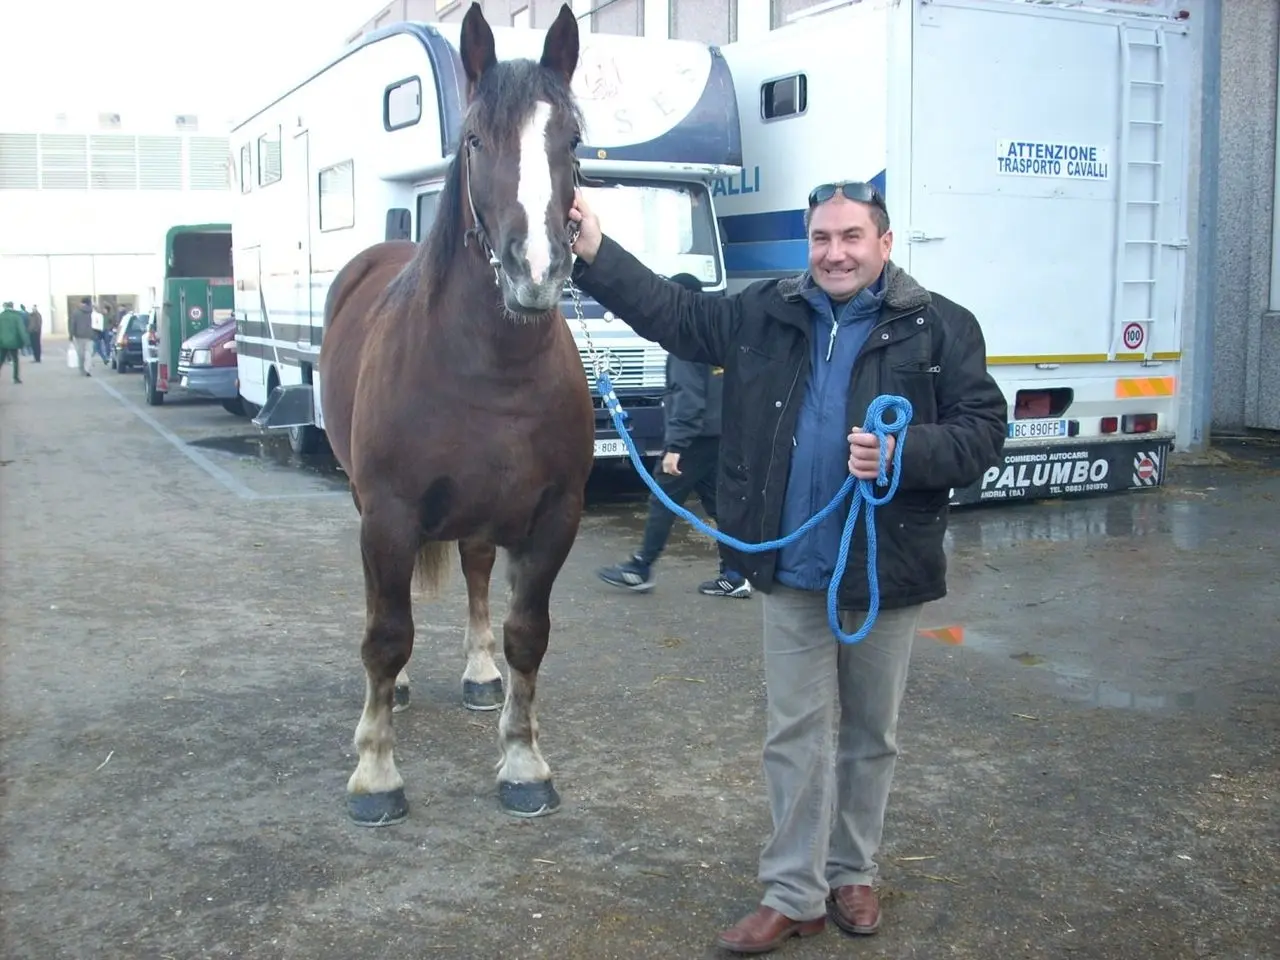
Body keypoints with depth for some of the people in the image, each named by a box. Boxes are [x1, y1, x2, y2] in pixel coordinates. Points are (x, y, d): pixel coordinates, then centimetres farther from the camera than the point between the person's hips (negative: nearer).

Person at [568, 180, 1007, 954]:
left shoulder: (940, 327, -5)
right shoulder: (764, 314, 4)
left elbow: (983, 429, -7)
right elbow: (672, 313, 9)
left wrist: (906, 453, -24)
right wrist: (595, 253, 1)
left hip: (888, 571, -2)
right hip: (792, 570, 2)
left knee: (872, 734, 14)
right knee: (796, 732, 8)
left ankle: (853, 874, 33)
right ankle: (794, 895, 19)